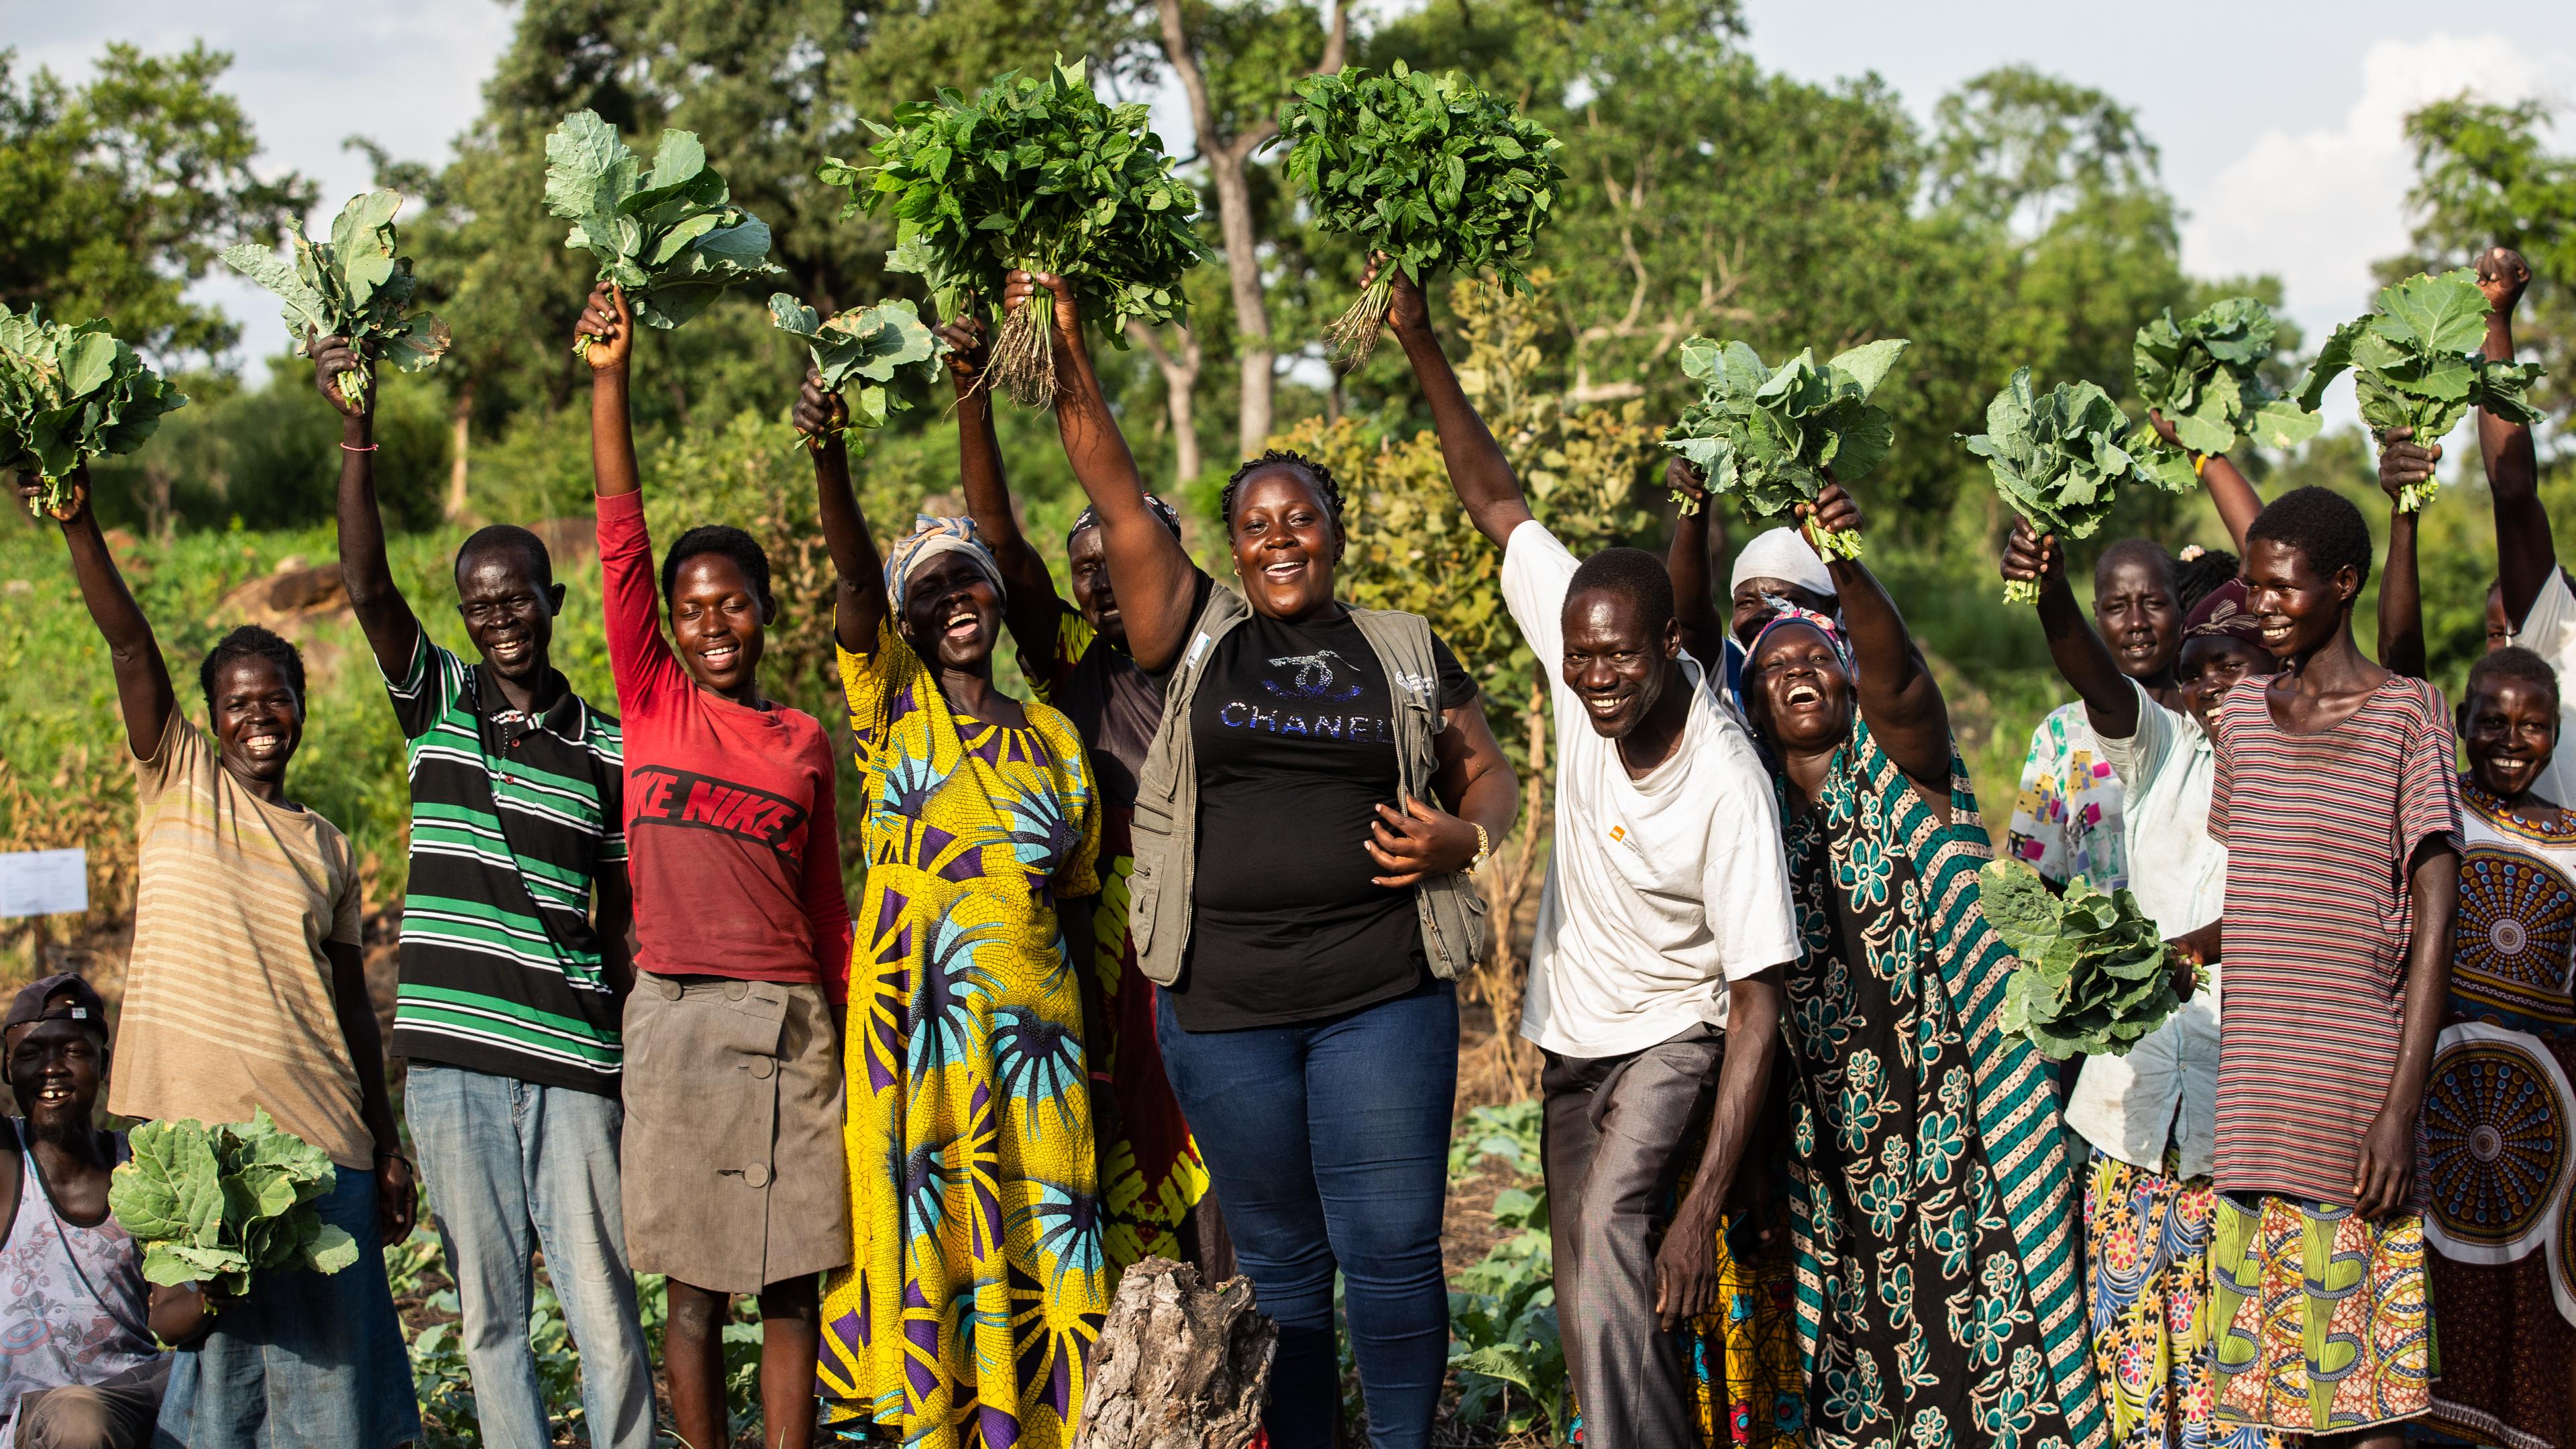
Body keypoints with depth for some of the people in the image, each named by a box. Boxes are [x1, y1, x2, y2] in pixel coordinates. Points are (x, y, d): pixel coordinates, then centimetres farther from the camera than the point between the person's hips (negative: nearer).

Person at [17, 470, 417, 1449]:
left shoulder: (327, 847, 15)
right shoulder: (177, 782, 9)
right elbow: (130, 645, -4)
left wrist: (388, 1149, 12)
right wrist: (77, 525, -15)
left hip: (319, 1133, 2)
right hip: (193, 1124, -2)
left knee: (340, 1358, 1)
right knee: (213, 1354, -2)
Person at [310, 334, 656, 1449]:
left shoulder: (606, 749, 7)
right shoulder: (437, 706, 8)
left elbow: (623, 919, 10)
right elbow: (366, 585, -6)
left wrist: (642, 1054, 4)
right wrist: (358, 433, -17)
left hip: (571, 1065, -1)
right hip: (450, 1063, 1)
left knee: (605, 1314, -3)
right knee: (489, 1313, 6)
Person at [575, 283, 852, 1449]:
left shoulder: (805, 741, 10)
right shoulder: (652, 703, 7)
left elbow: (825, 902, 14)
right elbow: (621, 540, -1)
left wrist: (858, 1034, 12)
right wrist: (609, 379, -8)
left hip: (787, 1022, 1)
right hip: (673, 1014, -1)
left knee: (789, 1286, 2)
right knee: (694, 1289, 3)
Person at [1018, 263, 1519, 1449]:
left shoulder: (1404, 652, 11)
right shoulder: (1197, 638, 9)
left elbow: (1487, 773, 17)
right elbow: (1117, 498, 2)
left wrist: (1462, 838, -5)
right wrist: (1070, 360, -6)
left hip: (1382, 995, -1)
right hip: (1224, 1004, 1)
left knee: (1391, 1248, -4)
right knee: (1277, 1261, 8)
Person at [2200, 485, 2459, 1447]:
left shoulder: (2406, 714, -2)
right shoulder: (2242, 713, 13)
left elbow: (2432, 924, -7)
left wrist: (2401, 1110, -13)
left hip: (2353, 1084, -5)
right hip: (2250, 1093, 5)